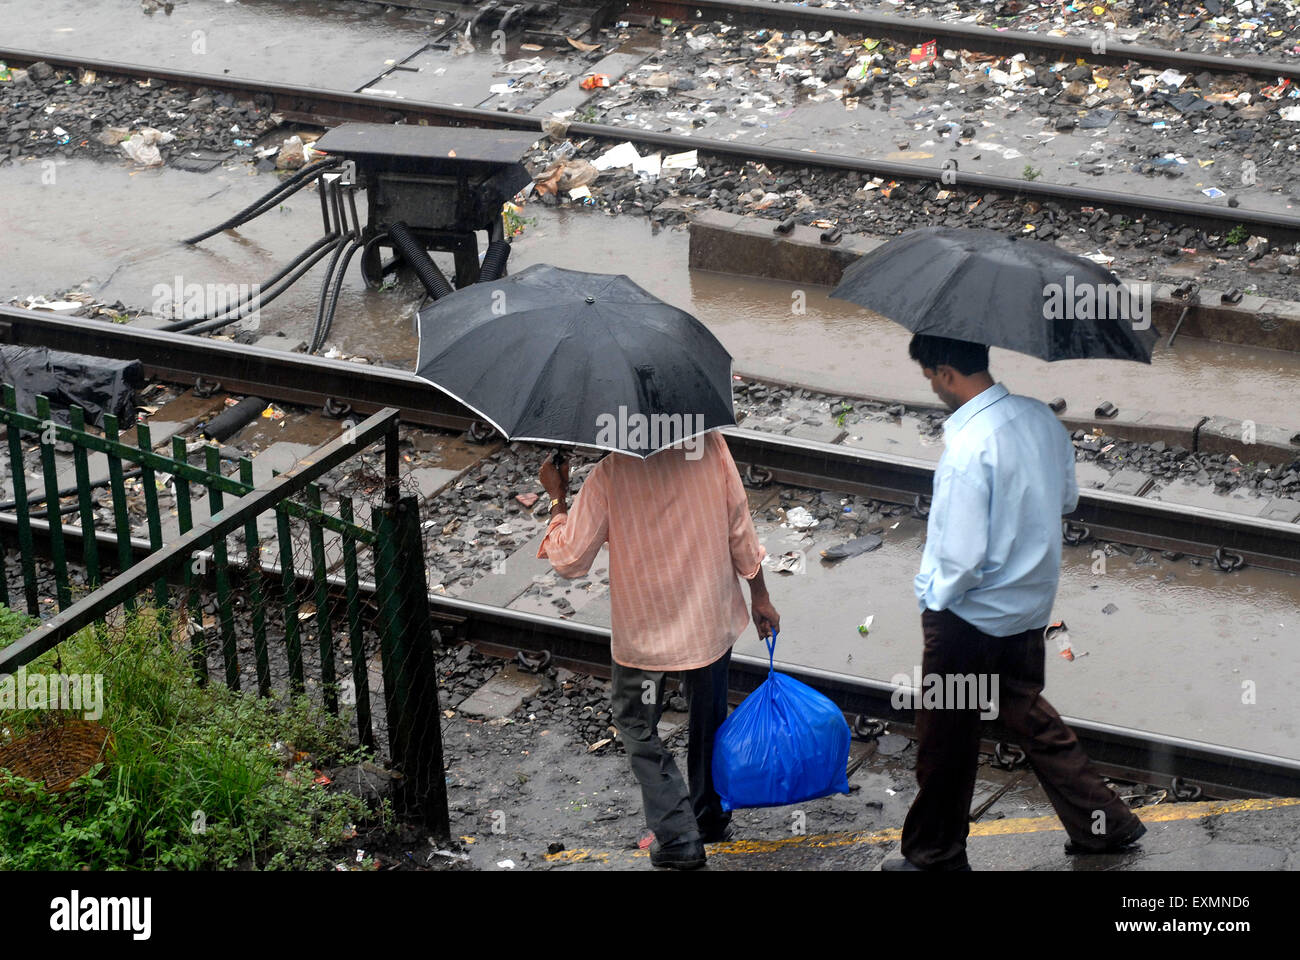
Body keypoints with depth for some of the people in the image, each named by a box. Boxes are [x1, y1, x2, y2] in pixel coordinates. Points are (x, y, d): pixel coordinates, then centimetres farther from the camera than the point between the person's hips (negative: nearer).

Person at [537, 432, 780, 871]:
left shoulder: (609, 476, -22)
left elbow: (569, 560, -15)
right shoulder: (710, 447, -13)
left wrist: (557, 497, -1)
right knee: (709, 720, 24)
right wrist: (759, 596, 8)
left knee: (637, 726, 17)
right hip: (713, 620, 3)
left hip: (644, 633, -3)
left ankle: (678, 838, 12)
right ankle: (712, 819, 40)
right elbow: (740, 530, -5)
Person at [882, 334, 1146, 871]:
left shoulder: (968, 449, -29)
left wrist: (934, 600, -9)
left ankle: (935, 854, 27)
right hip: (1032, 605, 8)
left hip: (967, 619, -8)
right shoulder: (1041, 418, -5)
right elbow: (1067, 499, 11)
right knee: (1027, 715, 25)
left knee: (946, 741, 10)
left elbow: (962, 558, -27)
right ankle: (1105, 823, 31)